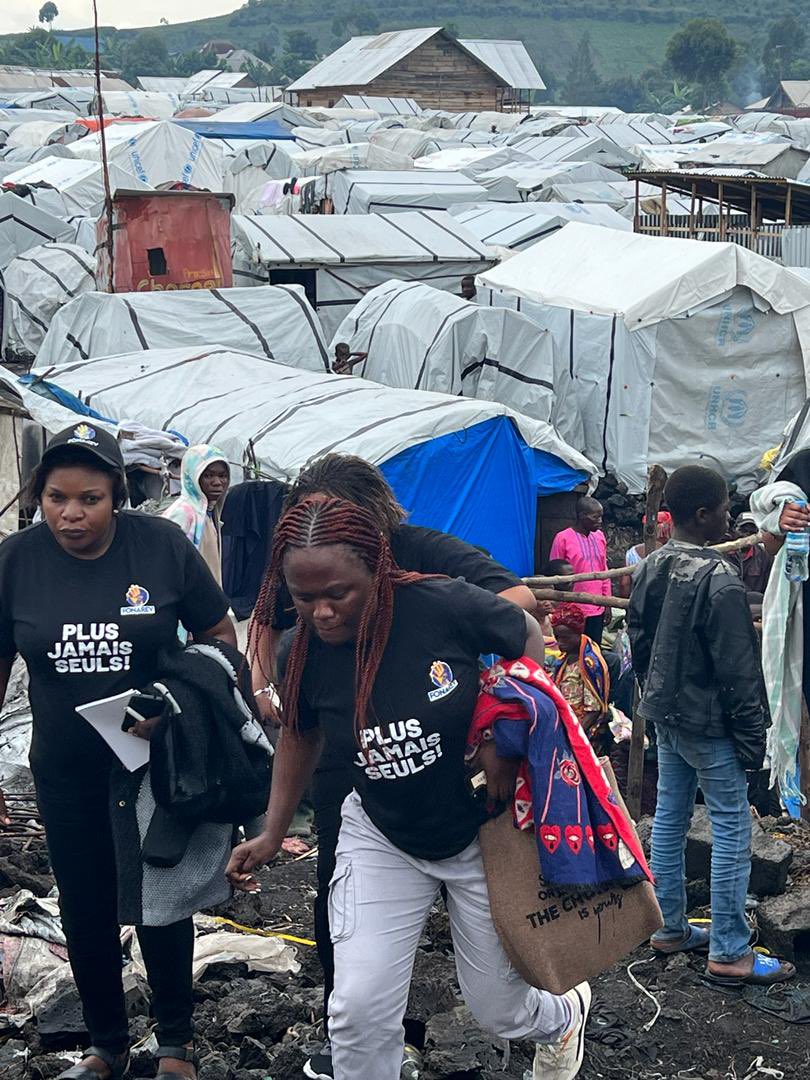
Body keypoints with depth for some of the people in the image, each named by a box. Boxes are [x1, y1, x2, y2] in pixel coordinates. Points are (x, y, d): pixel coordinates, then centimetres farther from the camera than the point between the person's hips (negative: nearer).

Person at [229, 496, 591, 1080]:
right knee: (360, 1009, -11)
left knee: (498, 1009, 13)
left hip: (482, 831, -2)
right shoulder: (307, 653, -15)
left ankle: (565, 1014, 51)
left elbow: (530, 638, -8)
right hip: (381, 840, 2)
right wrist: (272, 834, 6)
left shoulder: (444, 605, -27)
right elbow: (300, 736, 7)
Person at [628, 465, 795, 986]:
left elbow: (639, 638, 13)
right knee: (732, 826, -2)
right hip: (707, 721, -9)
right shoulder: (719, 580, -22)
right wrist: (752, 735, -12)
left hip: (665, 713, 9)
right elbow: (737, 669, -19)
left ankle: (670, 929, 27)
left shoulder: (652, 567, 3)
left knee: (669, 817, 16)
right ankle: (730, 953, 1)